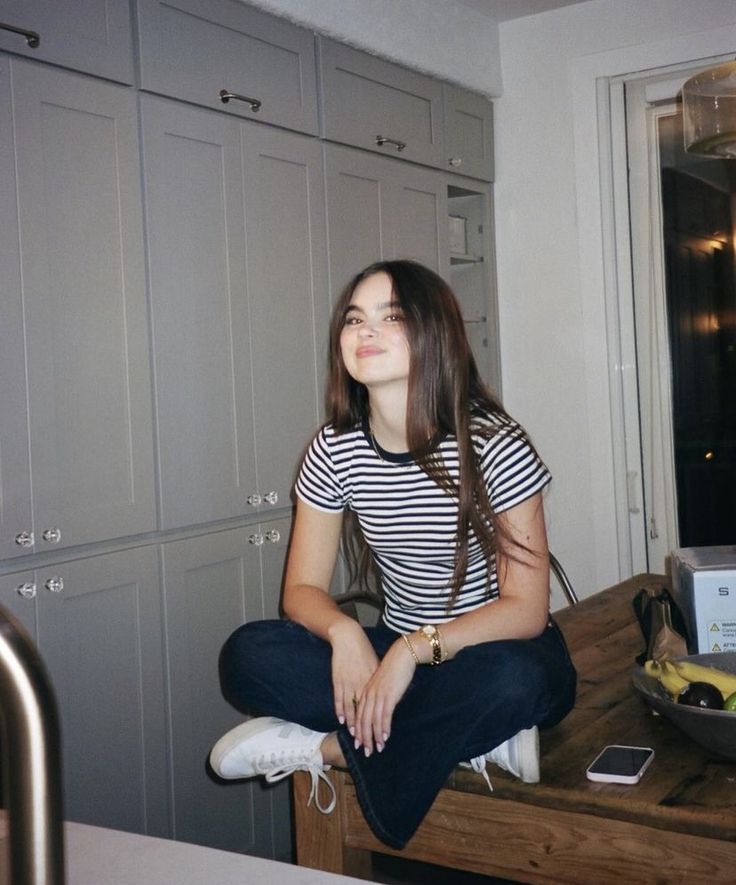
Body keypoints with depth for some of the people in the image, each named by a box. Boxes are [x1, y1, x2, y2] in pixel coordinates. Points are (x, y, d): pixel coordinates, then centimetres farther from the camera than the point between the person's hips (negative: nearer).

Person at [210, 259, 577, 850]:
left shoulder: (493, 444, -17)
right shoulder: (335, 451, -5)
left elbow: (526, 609, -18)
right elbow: (303, 588, -2)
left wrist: (415, 649, -32)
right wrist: (345, 633, -26)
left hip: (496, 650, -3)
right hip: (398, 651, 4)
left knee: (512, 679, -39)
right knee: (247, 654, -19)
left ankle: (327, 747, -17)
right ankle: (475, 736, -18)